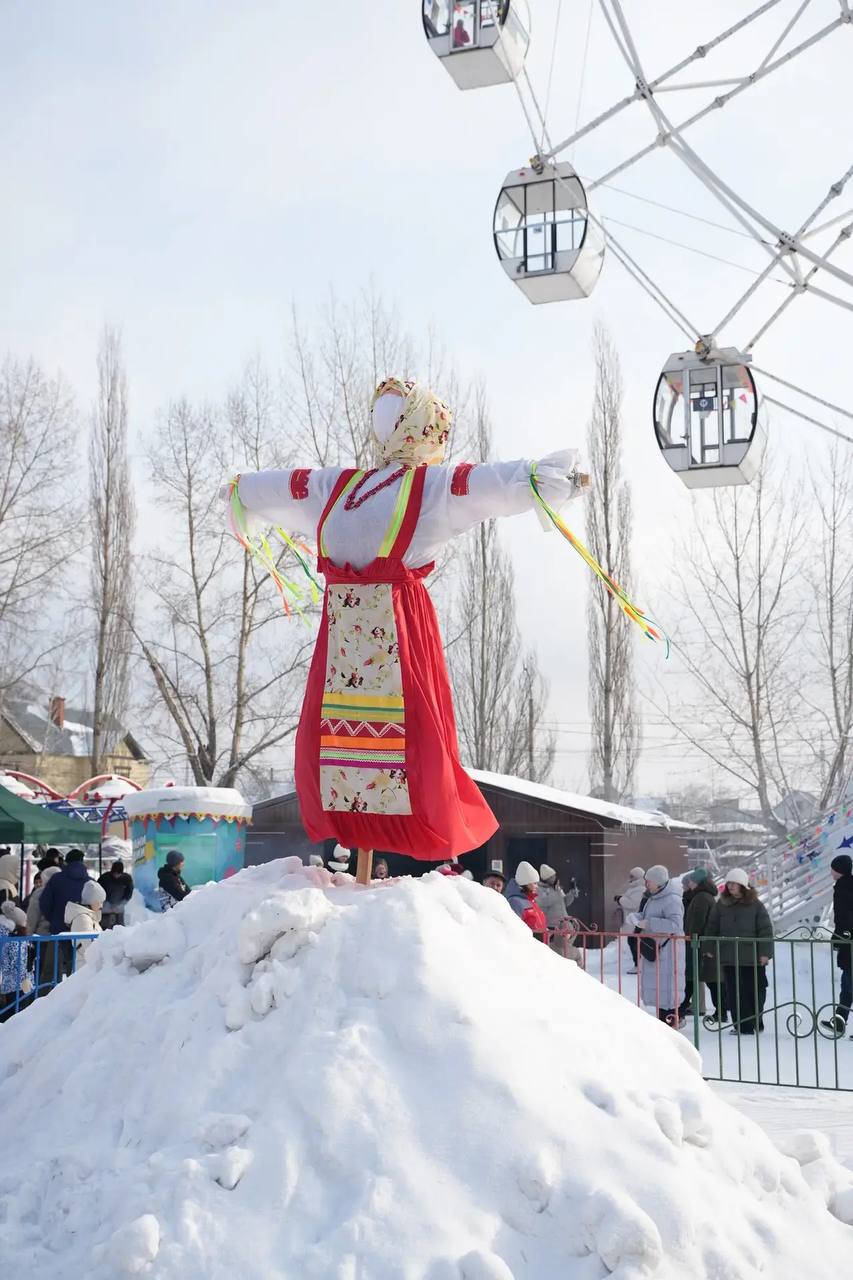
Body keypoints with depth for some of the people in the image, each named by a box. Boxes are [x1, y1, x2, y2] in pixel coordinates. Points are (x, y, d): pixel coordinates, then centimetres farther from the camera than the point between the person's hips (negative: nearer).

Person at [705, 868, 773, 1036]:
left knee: (755, 991, 5)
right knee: (734, 993, 1)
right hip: (729, 957, 2)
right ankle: (742, 1025, 7)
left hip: (752, 957, -2)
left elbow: (765, 929, -2)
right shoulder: (721, 904, 7)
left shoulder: (755, 904, -1)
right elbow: (712, 927, 12)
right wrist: (710, 949, 8)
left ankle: (756, 1022, 19)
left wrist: (765, 953, -7)